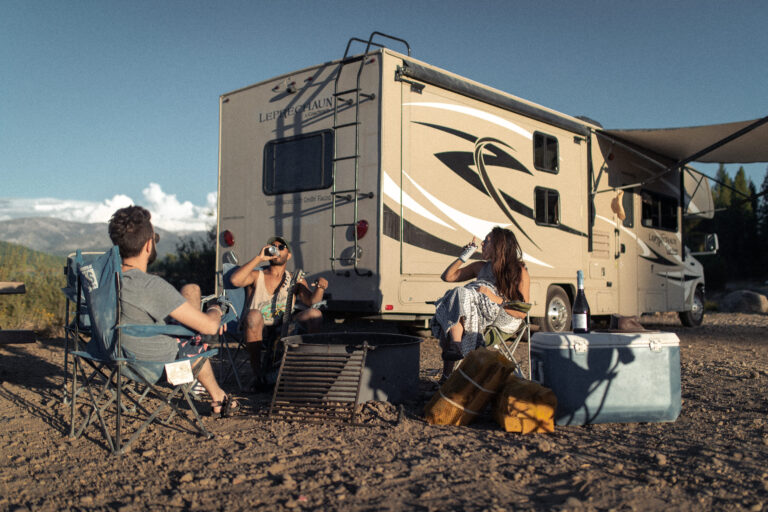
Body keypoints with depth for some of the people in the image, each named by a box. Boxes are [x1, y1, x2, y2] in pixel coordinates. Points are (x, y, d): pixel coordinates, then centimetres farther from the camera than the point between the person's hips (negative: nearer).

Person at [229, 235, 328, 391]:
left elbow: (311, 301, -3)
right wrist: (259, 258, -14)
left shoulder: (295, 280, 13)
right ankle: (257, 372, -28)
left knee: (315, 314, -18)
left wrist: (320, 287, -24)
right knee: (254, 314, -36)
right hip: (257, 330, -2)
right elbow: (235, 280, -15)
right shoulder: (257, 276, 6)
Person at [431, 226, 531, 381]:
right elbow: (447, 276, 23)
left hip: (506, 319, -5)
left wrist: (495, 299, -17)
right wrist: (465, 255, 16)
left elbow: (522, 312, -5)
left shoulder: (519, 271, 2)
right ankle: (447, 375, -34)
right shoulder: (480, 267, 19)